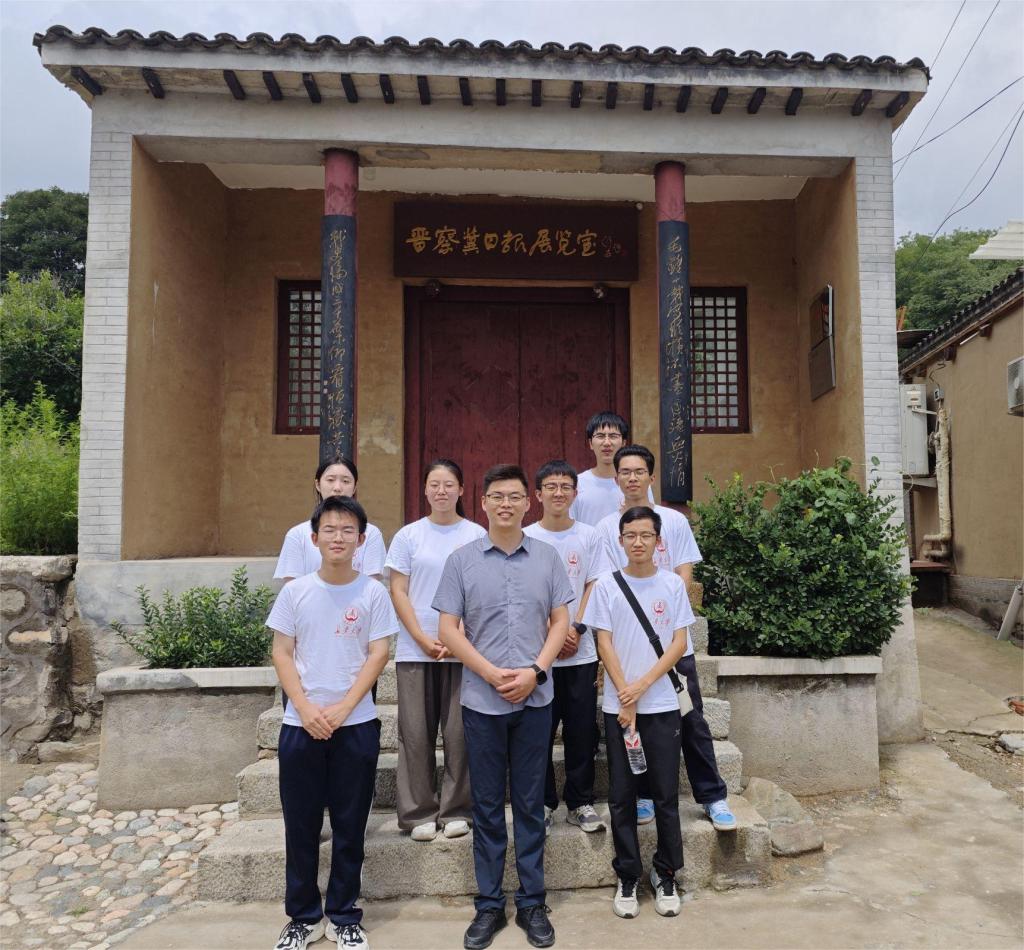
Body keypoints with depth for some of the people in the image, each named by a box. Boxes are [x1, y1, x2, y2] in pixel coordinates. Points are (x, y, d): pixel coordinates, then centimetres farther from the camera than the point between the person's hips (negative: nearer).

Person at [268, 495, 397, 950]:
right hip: (300, 724, 1)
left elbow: (377, 655, -4)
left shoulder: (373, 592, -3)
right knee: (300, 825, 9)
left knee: (350, 826, 9)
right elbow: (282, 653, 1)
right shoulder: (295, 591, 0)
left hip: (356, 724, -1)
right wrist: (305, 709, -10)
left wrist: (342, 709, -13)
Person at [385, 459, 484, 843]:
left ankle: (456, 811, 18)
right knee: (416, 733, 4)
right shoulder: (408, 535, 5)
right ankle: (418, 813, 17)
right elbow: (398, 592, 3)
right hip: (415, 650, 1)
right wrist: (423, 640, -7)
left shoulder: (477, 535, 4)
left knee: (459, 732, 3)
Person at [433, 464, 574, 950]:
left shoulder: (547, 557, 2)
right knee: (487, 805, 10)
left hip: (535, 699, 1)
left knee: (530, 803, 11)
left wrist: (534, 671, -10)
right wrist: (492, 674, -12)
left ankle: (532, 903, 26)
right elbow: (448, 629, -2)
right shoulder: (461, 560, -1)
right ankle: (489, 905, 25)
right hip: (482, 701, 0)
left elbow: (560, 621, 4)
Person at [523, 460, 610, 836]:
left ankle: (580, 803, 20)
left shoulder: (589, 536, 4)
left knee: (582, 731, 6)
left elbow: (594, 588, 3)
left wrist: (576, 629, -10)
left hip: (581, 653, 1)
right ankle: (543, 803, 19)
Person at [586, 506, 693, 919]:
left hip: (662, 704, 0)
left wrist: (642, 685, -11)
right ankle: (627, 877, 21)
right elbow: (604, 645, -2)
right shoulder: (606, 585, -1)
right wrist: (625, 699, -8)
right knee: (622, 796, 7)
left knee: (666, 794, 6)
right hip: (618, 705, 0)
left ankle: (665, 875, 23)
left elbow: (679, 643, -1)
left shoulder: (673, 584, 1)